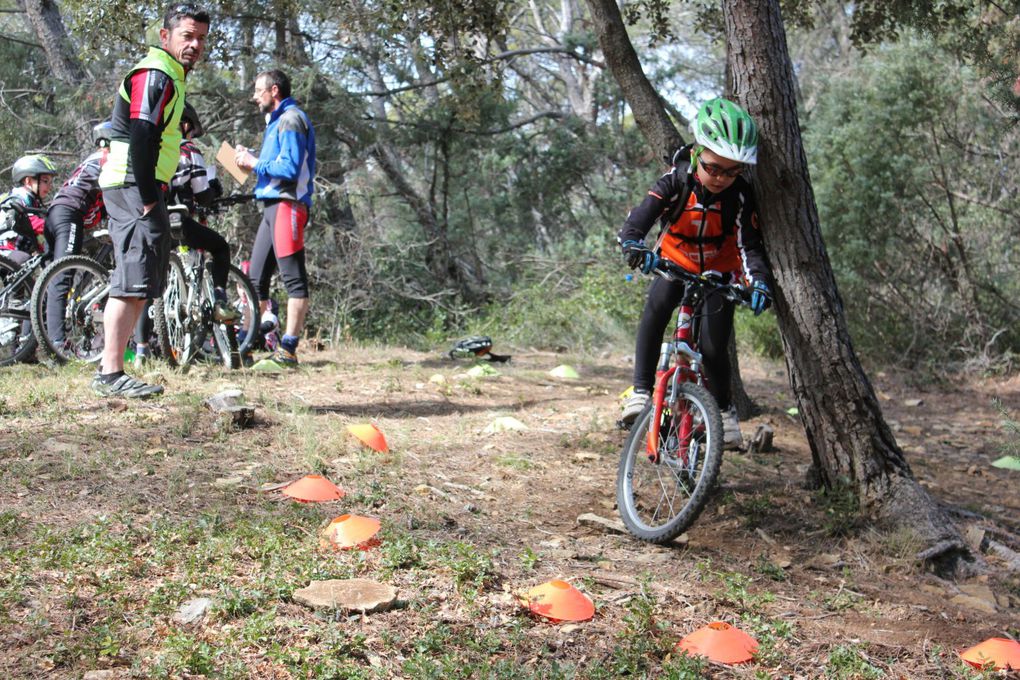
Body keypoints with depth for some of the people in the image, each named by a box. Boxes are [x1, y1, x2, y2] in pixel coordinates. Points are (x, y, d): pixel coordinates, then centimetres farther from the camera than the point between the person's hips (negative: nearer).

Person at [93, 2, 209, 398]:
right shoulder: (155, 74, -10)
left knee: (137, 286, 10)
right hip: (134, 188, -11)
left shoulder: (169, 76, 23)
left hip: (142, 190, 11)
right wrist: (148, 197, -21)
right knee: (133, 283, -14)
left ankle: (111, 371, 13)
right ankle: (110, 375, -15)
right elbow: (141, 138, -20)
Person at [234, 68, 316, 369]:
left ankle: (288, 350, -11)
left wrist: (255, 163, -8)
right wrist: (251, 158, 10)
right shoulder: (277, 121, 23)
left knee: (293, 277, -9)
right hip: (272, 206, 10)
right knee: (256, 277, 10)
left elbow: (290, 169, -18)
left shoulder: (291, 119, -8)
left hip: (287, 204, -10)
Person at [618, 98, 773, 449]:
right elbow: (640, 216, -36)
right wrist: (633, 244, -58)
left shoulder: (741, 194, -22)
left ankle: (724, 409, 18)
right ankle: (641, 392, -24)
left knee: (712, 348, -10)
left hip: (719, 273, 0)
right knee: (654, 311, -31)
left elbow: (749, 243, -25)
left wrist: (758, 279, -45)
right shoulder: (676, 182, -24)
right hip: (676, 265, 0)